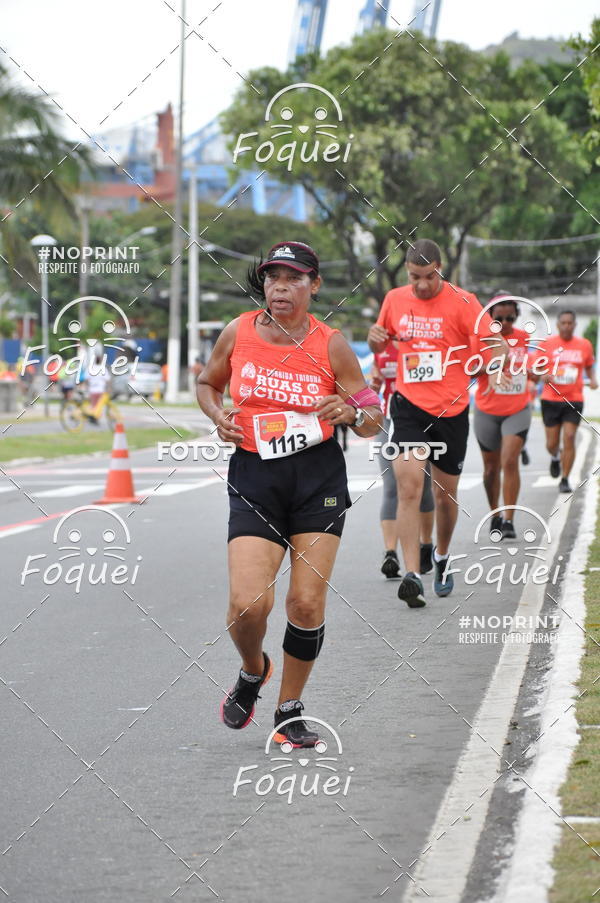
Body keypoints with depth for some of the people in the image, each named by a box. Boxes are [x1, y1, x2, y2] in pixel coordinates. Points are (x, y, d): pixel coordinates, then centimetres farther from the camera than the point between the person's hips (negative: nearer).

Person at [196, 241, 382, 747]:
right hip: (254, 479, 0)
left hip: (319, 480, 0)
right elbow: (207, 384, 18)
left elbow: (374, 421, 2)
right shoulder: (238, 333, 0)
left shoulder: (331, 344, -3)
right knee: (247, 604, -14)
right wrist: (218, 415, -2)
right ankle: (252, 671, 21)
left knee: (307, 604, -4)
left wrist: (351, 413, -20)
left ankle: (290, 711, 17)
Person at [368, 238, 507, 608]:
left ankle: (442, 559, 39)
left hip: (451, 410, -1)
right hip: (410, 406, 1)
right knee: (409, 484, -18)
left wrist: (495, 356, -34)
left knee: (446, 495, 11)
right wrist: (375, 338, -4)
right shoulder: (395, 299, 4)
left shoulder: (462, 302, -7)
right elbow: (381, 345, 19)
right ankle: (413, 575, -21)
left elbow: (495, 343, -11)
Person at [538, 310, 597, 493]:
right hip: (551, 400, 0)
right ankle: (555, 457, 41)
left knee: (569, 438, -11)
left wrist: (593, 380, -4)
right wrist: (543, 376, -19)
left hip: (574, 400, 0)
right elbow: (537, 370, 4)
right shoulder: (547, 344, 0)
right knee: (552, 443, 4)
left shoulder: (584, 345, 4)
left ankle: (565, 480, -1)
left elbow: (589, 367, 17)